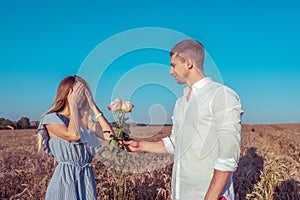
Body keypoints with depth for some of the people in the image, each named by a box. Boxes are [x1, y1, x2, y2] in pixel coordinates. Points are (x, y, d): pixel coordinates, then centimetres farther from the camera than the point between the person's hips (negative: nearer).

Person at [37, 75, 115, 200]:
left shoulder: (85, 120, 10)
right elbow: (73, 135, -22)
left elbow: (110, 136, -1)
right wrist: (72, 105, -11)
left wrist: (93, 106, 2)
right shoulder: (51, 119, -4)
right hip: (65, 176, -5)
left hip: (87, 177, 5)